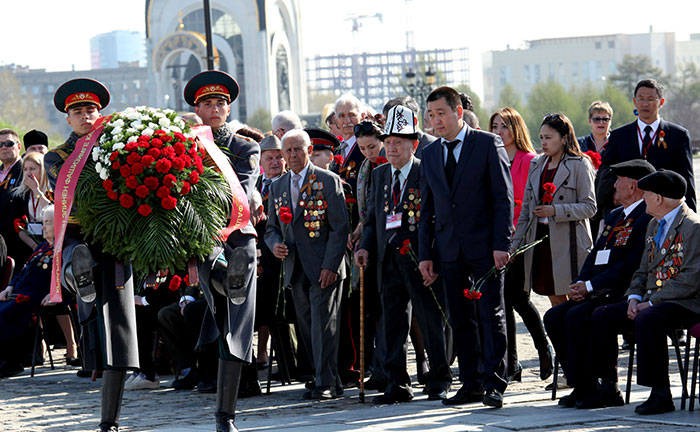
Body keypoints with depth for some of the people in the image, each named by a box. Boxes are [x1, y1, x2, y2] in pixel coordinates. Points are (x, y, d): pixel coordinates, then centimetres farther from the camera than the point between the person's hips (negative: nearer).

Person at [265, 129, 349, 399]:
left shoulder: (329, 181, -2)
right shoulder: (277, 187, 15)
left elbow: (340, 227, -6)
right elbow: (271, 228, 20)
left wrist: (330, 265, -14)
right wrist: (275, 244, -5)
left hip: (324, 269, -6)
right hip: (296, 270, 6)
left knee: (324, 325, -9)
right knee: (308, 327, 6)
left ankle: (326, 383, -7)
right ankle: (329, 380, 14)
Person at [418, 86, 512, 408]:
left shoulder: (488, 144, -2)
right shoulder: (430, 154, 12)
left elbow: (503, 197, -6)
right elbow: (427, 209, 15)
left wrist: (501, 243, -13)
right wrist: (425, 254, 8)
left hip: (484, 247, -5)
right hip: (449, 249, 5)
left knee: (490, 315, -6)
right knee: (460, 320, 6)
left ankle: (493, 384, -5)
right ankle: (471, 384, 11)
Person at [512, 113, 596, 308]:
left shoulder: (579, 165, -4)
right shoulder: (537, 164, 13)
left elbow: (589, 207, -9)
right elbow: (526, 209, 15)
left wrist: (555, 211, -18)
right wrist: (515, 245, 10)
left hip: (569, 243, -6)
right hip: (540, 239, 6)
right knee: (556, 301, 8)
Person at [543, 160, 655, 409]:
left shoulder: (647, 218, -11)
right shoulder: (614, 216, 21)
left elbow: (630, 266, -19)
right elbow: (595, 255, 21)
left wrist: (591, 286, -17)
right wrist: (579, 285, 2)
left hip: (624, 295, -10)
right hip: (600, 294, 10)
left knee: (577, 316, -28)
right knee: (554, 316, -7)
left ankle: (587, 387, -18)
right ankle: (580, 387, -5)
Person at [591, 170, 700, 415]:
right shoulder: (654, 225, 18)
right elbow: (643, 270, 21)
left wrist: (651, 304, -19)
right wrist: (635, 297, 0)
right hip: (651, 301, 9)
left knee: (647, 320, -36)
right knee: (602, 316, -4)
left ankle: (661, 394, -32)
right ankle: (608, 384, 4)